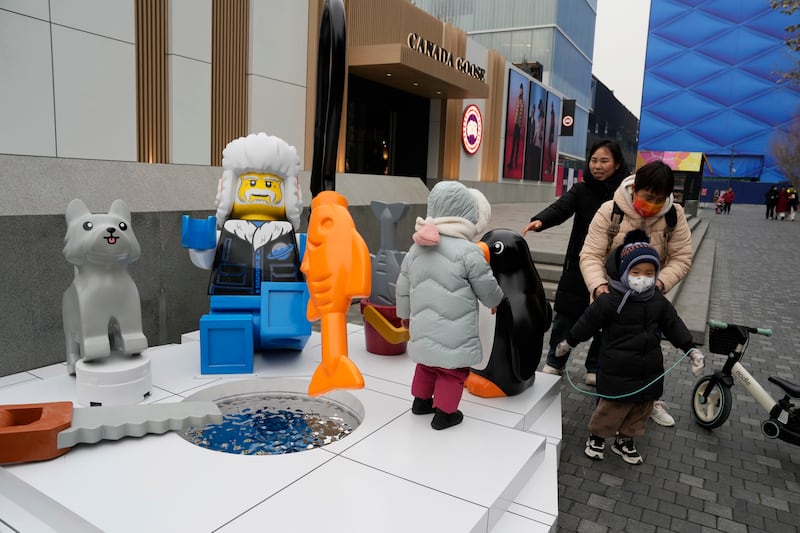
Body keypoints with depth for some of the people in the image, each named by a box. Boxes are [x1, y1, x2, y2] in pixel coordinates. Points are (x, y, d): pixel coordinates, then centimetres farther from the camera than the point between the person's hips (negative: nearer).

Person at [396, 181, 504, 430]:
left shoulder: (416, 248, 5)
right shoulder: (468, 251, -16)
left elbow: (403, 286, 13)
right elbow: (488, 288, -7)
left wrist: (405, 313, 26)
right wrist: (495, 302, 15)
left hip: (423, 328, 7)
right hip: (453, 333, -6)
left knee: (427, 364, 25)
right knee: (452, 371, 10)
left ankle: (421, 401, 39)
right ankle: (444, 412, 18)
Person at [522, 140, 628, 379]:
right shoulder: (581, 190, -1)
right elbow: (560, 208, -18)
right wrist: (539, 220, -40)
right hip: (578, 267, 1)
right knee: (565, 317, 7)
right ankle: (554, 363, 26)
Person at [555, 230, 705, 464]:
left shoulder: (659, 301, -1)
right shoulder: (610, 300, -18)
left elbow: (673, 325, 10)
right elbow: (588, 322, -9)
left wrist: (692, 350, 6)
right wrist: (568, 341, 0)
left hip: (649, 371, 6)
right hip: (618, 372, -6)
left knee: (641, 409, 18)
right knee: (612, 409, 5)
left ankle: (625, 440, 38)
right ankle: (596, 436, 29)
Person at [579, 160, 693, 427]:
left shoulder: (675, 215, -14)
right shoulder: (609, 211, -22)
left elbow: (681, 259, -11)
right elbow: (591, 255, -24)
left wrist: (659, 283, -30)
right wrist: (599, 286, -42)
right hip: (609, 295, -3)